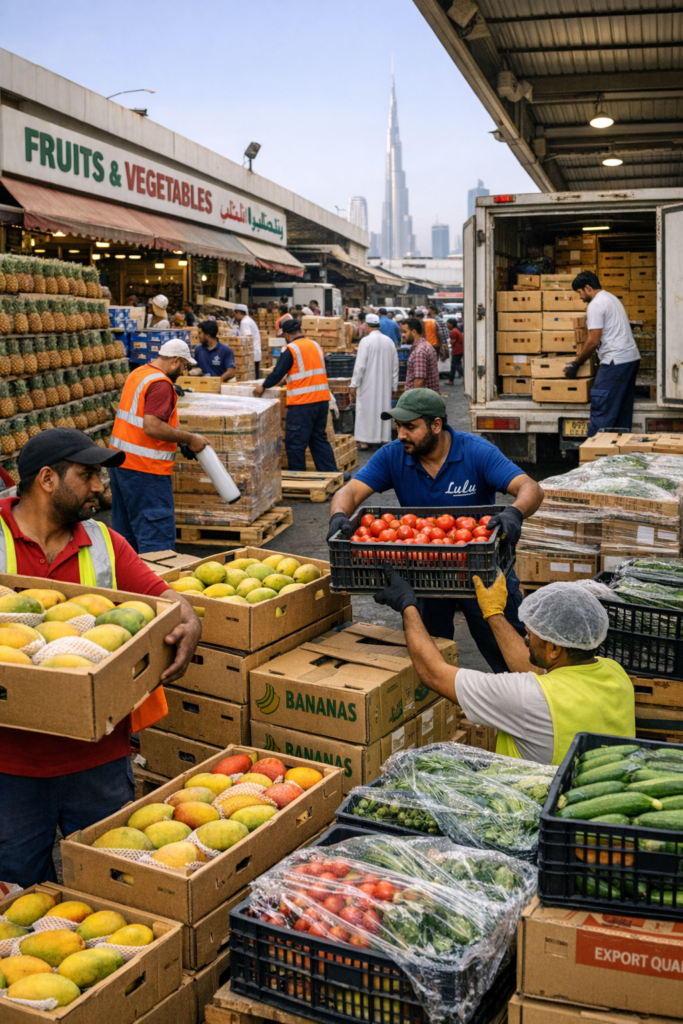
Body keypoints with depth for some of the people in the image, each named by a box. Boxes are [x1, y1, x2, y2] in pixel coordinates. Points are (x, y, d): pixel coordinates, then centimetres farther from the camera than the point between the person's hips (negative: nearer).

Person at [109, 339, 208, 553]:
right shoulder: (161, 384, -16)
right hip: (143, 467, -10)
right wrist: (189, 439, -17)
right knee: (156, 533, -7)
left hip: (120, 459, 10)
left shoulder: (137, 374, 14)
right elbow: (152, 427, -26)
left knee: (125, 528, 17)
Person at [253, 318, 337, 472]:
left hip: (302, 402, -7)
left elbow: (278, 373, -8)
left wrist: (263, 386, 9)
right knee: (320, 439, 17)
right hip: (322, 398, 7)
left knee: (295, 443, 1)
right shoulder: (316, 345, 12)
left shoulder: (290, 349, -9)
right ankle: (331, 473, 15)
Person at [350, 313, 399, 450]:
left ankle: (364, 440, 6)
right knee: (383, 409, 10)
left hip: (368, 384, -4)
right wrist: (394, 387, 13)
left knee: (365, 409, 4)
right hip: (385, 384, 4)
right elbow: (395, 366, 6)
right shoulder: (389, 341, 2)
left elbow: (360, 365, -14)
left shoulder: (366, 341, -12)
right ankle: (384, 439, 12)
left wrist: (354, 385, -8)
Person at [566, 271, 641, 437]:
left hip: (616, 362, -10)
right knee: (623, 410, 14)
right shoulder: (611, 297, 20)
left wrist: (576, 363, -3)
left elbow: (593, 341, -15)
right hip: (632, 357, 10)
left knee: (601, 411, -8)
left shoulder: (595, 305, -12)